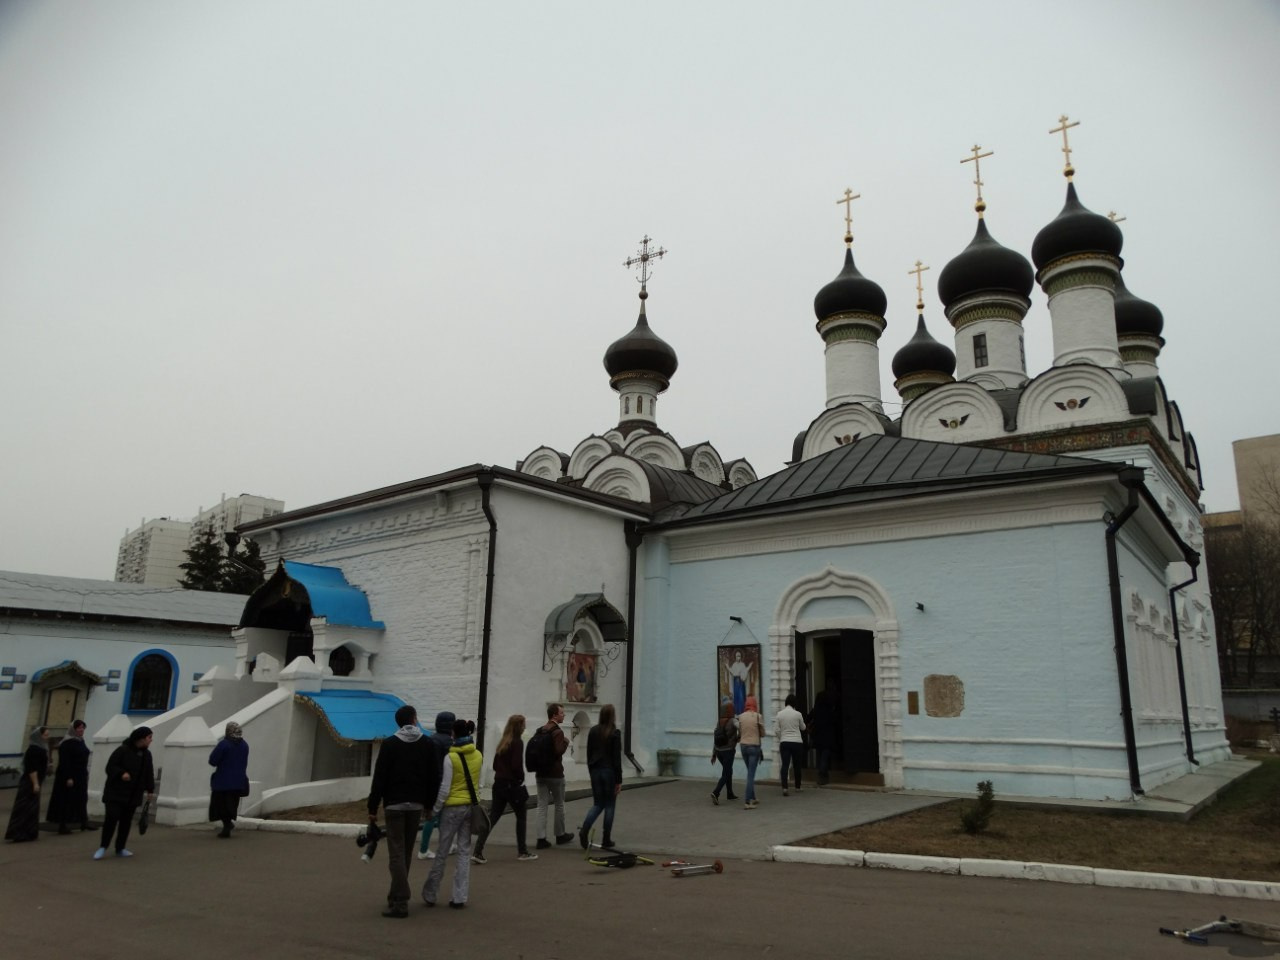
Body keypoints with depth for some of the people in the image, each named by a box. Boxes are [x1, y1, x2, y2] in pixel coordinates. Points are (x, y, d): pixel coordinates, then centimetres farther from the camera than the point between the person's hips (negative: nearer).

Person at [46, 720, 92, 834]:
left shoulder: (81, 741, 10)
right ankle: (62, 825, 7)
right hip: (69, 776, -8)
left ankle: (83, 822, 22)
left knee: (81, 800, 14)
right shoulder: (67, 743, -15)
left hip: (81, 776, 8)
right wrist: (68, 778, -24)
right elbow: (64, 762, -19)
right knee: (66, 801, -1)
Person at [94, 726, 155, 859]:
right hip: (115, 793, -6)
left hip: (133, 795, 6)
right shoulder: (122, 750, -14)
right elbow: (110, 767, -14)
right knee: (112, 818, -12)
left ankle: (120, 848, 19)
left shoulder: (146, 754, 7)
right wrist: (121, 773, -31)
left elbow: (149, 773, 12)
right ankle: (103, 847, 2)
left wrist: (150, 790, 7)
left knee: (126, 821, 9)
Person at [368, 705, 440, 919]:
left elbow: (379, 778, -7)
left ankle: (400, 902, -9)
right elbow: (434, 778, 3)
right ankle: (396, 896, 24)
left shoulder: (389, 744, -5)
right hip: (416, 804, 3)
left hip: (394, 804, -3)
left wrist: (373, 807, -3)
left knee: (396, 853, -3)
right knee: (406, 853, 15)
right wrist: (429, 804, 11)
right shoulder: (429, 744, 3)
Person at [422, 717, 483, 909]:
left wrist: (435, 809, -2)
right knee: (464, 851, 10)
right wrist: (473, 800, 16)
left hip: (453, 807, -4)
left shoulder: (450, 758, -14)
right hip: (472, 806, 4)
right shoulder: (478, 756, 2)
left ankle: (430, 894, 20)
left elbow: (444, 789, -13)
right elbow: (477, 783, 8)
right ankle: (460, 897, 10)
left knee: (442, 852, 8)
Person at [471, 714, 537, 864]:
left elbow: (495, 764, 14)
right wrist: (521, 779, -3)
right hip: (512, 785, -7)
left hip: (499, 784, 7)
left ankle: (478, 852, -2)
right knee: (521, 817, 10)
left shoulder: (503, 743, 11)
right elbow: (516, 766, -19)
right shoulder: (517, 743, -13)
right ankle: (522, 852, 18)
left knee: (492, 817, 6)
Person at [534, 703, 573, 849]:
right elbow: (559, 751, -26)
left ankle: (541, 838, -1)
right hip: (555, 774, -6)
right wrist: (566, 742, -10)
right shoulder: (557, 732, -16)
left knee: (542, 806, 4)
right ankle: (560, 835, 23)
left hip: (541, 773, 6)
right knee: (559, 805, 11)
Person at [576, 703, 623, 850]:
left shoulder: (593, 731, 4)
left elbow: (589, 754, 9)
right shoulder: (615, 733, -11)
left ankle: (584, 830, -9)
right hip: (609, 771, -5)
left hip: (595, 771, 5)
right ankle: (606, 841, 9)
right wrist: (619, 780, -7)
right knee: (609, 805, 7)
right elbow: (617, 758, -11)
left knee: (597, 804, 13)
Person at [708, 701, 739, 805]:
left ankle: (730, 793, 31)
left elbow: (715, 739, 5)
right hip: (728, 751, -6)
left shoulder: (719, 722, 4)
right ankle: (715, 793, -22)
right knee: (725, 774, -3)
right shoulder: (733, 721, -11)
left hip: (718, 751, 6)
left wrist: (713, 754, 11)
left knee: (728, 771, 23)